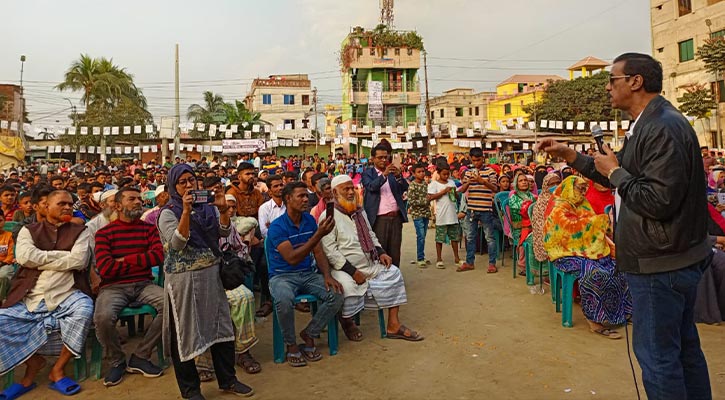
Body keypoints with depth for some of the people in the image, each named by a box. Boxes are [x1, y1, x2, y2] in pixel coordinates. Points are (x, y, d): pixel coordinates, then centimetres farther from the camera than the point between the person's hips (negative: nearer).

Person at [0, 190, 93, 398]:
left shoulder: (80, 231, 11)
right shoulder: (29, 231, 14)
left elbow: (78, 261, -7)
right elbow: (24, 256, -6)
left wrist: (40, 260, -3)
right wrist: (64, 255, -4)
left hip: (66, 296, -2)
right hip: (29, 298, 2)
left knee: (85, 309, -32)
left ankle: (58, 368, -10)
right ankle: (33, 360, 8)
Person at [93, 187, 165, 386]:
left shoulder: (149, 228, 10)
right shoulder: (104, 233, 2)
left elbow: (159, 256, -6)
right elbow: (105, 268, -11)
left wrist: (125, 260, -7)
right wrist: (143, 261, -4)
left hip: (143, 284, 2)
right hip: (114, 287, -2)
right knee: (103, 317, -33)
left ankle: (140, 357, -6)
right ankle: (117, 361, 0)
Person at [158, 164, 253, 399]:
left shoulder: (207, 208, 8)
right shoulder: (168, 213, -5)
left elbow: (224, 232, -1)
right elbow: (177, 244, -19)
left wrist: (223, 210, -17)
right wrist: (186, 211, -27)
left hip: (211, 274, 5)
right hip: (183, 279, -5)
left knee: (221, 326, 11)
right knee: (185, 332, 4)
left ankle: (227, 380, 26)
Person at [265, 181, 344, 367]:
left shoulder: (310, 220, 5)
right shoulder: (277, 226, -14)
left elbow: (318, 252, 8)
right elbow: (292, 258, -25)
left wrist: (327, 275, -10)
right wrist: (318, 235, -31)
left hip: (308, 274, 5)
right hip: (282, 276, -5)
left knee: (336, 295, -19)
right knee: (284, 300, -37)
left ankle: (309, 334, 3)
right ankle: (291, 345, -8)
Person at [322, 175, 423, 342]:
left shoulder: (359, 211, 15)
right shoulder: (328, 216, -11)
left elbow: (370, 235, 25)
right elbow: (329, 250, -18)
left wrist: (381, 252, 5)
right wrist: (353, 271, -22)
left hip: (370, 264, 8)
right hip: (344, 269, -8)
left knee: (393, 273, -3)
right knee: (348, 286, -35)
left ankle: (393, 325, 2)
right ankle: (347, 322, 0)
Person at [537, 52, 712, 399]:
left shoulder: (664, 128, -20)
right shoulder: (649, 125, 13)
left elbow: (659, 200, -28)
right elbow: (625, 180, 17)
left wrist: (615, 171, -14)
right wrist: (570, 156, 13)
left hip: (660, 264, -11)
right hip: (672, 260, 11)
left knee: (656, 351, 1)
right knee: (683, 346, 21)